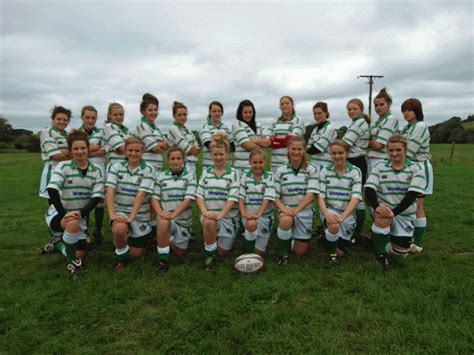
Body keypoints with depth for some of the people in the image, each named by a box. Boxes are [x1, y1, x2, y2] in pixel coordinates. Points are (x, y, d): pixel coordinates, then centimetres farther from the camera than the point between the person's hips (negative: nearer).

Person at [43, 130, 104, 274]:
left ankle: (58, 243, 41)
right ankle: (72, 262, -14)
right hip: (58, 213, -4)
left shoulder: (96, 171, -4)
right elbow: (52, 190, -23)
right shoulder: (63, 166, -11)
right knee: (73, 224, -38)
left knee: (80, 255, 8)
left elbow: (97, 196, -11)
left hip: (79, 217, 4)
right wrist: (64, 214, -32)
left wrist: (81, 213, -25)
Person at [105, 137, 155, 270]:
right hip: (120, 211, 0)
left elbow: (141, 195, -18)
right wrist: (112, 215, -25)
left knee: (136, 254, 8)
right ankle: (121, 255, -3)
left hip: (140, 215, 0)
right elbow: (109, 191, -12)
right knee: (119, 228, -35)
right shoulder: (116, 167, -1)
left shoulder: (148, 170, -8)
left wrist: (131, 217, -28)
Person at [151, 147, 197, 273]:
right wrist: (161, 212, -22)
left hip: (183, 219, 1)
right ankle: (163, 260, -21)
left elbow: (188, 199, -14)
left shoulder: (189, 177, -4)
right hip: (166, 217, -1)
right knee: (162, 224, -38)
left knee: (180, 252, 11)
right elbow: (154, 198, -2)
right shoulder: (161, 176, 1)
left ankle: (168, 239, 45)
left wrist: (174, 213, -28)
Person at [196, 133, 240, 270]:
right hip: (209, 214, 1)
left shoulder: (233, 173, -3)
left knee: (223, 252, 4)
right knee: (209, 223, -35)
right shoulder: (206, 172, 7)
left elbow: (233, 198, -12)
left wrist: (220, 214, -23)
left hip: (228, 216, -1)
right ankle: (209, 255, -11)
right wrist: (205, 211, -16)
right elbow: (199, 195, 1)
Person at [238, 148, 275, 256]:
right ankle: (248, 252, -11)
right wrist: (243, 213, -19)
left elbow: (268, 198, -13)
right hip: (248, 215, 0)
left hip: (264, 215, 0)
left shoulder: (269, 176, -3)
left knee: (259, 252, -2)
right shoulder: (245, 175, 2)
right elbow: (241, 197, -3)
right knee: (251, 224, -36)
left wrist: (258, 214, -26)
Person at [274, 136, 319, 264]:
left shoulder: (311, 170, -2)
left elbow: (310, 195, -12)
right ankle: (282, 253, -11)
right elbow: (275, 197, -2)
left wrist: (297, 209, -26)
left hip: (305, 212, 1)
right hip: (286, 210, -1)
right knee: (286, 221, -37)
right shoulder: (281, 171, 0)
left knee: (300, 251, 5)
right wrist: (283, 208, -22)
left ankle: (295, 238, 41)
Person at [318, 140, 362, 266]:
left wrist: (342, 216, -30)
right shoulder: (325, 170, -3)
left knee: (340, 252, 4)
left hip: (347, 213, 1)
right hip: (329, 210, -1)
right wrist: (326, 213, -27)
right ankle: (331, 252, -6)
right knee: (334, 226, -36)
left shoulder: (355, 171, -7)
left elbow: (355, 198, -16)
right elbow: (320, 196, -7)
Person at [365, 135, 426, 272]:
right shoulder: (379, 168, 1)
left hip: (405, 215, 1)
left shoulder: (416, 169, -2)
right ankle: (381, 255, -13)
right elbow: (369, 189, -11)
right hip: (384, 210, -1)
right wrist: (377, 206, -31)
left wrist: (394, 212, -28)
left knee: (401, 250, -4)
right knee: (383, 218, -36)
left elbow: (412, 194, -15)